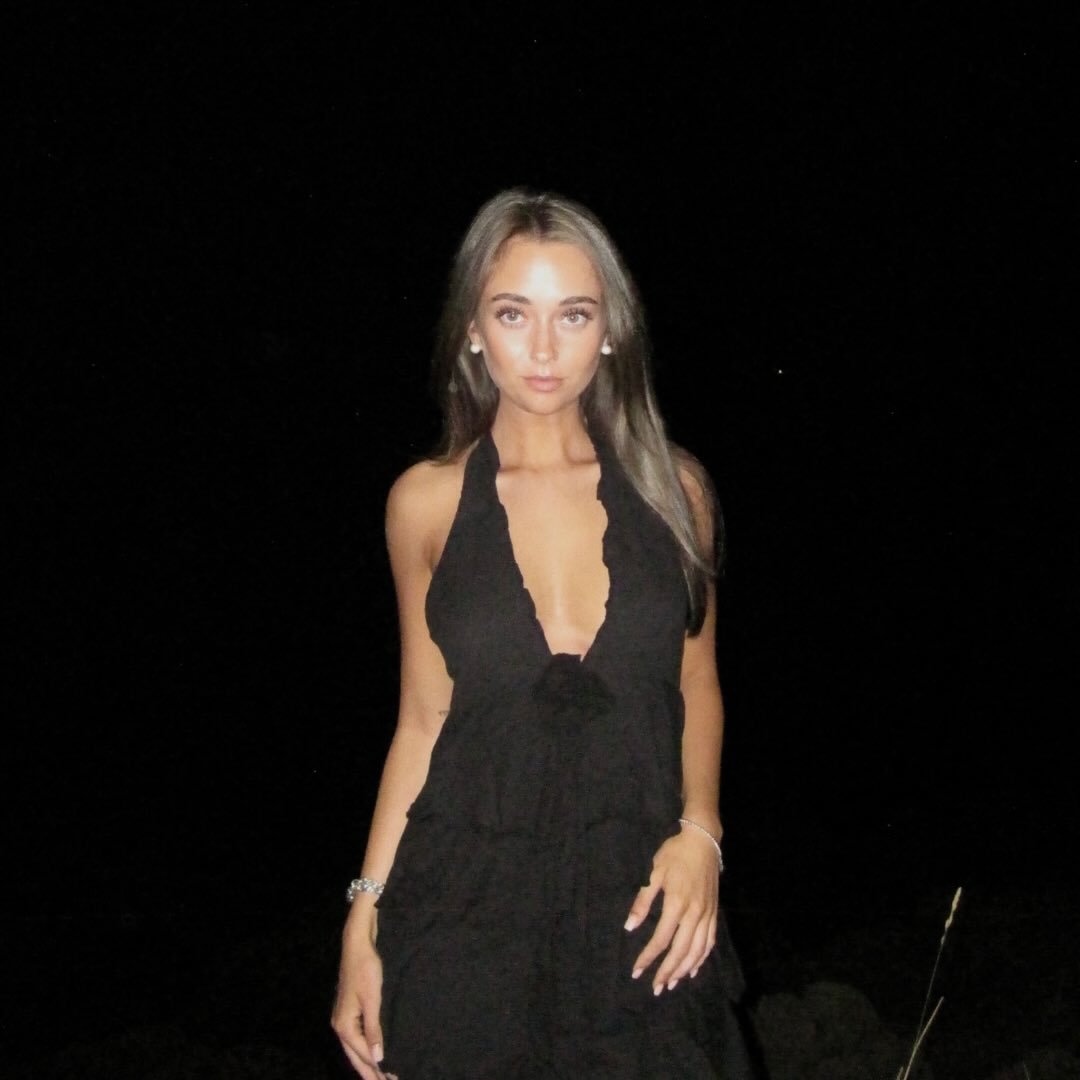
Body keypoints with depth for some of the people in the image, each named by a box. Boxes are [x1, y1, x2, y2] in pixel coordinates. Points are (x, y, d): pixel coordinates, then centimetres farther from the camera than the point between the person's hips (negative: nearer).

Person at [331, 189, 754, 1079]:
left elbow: (697, 687, 10)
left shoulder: (672, 487, 1)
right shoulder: (428, 502, -1)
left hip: (641, 901, 1)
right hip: (472, 909, 0)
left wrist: (700, 832, -6)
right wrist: (365, 917, 0)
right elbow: (423, 717, 5)